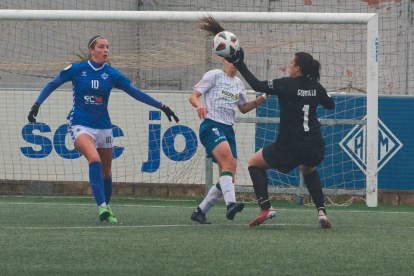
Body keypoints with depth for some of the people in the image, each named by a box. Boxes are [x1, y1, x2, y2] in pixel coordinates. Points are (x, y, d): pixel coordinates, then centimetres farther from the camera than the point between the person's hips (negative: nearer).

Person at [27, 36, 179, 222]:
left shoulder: (111, 74, 2)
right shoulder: (76, 69, -4)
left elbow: (136, 93, 5)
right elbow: (52, 85, 8)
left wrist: (162, 107, 2)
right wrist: (37, 105, -1)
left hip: (103, 127, 4)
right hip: (81, 126, -4)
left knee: (106, 172, 9)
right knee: (94, 158, -29)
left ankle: (107, 208, 32)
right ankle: (102, 207, -34)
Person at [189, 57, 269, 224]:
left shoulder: (238, 83, 21)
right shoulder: (214, 75, 3)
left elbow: (244, 108, 32)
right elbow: (193, 96, -2)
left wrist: (263, 98, 19)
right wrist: (199, 105, -25)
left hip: (228, 130, 7)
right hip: (211, 126, -7)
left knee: (228, 178, -1)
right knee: (228, 159, -32)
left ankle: (200, 212, 11)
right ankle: (230, 204, -48)